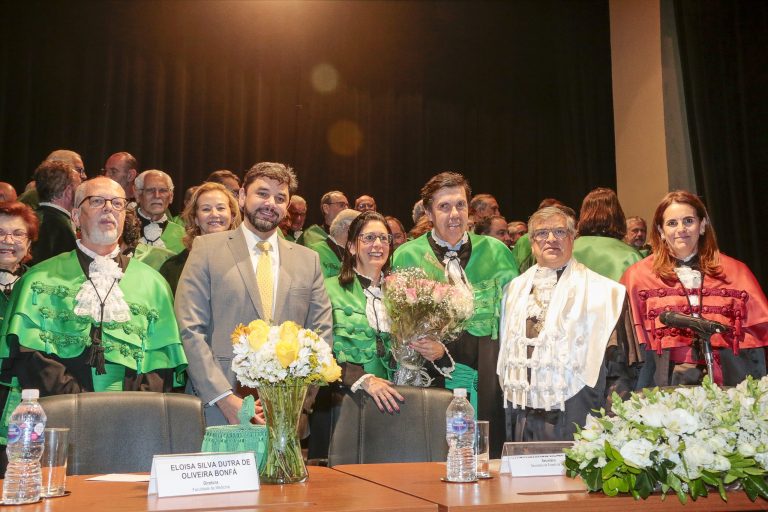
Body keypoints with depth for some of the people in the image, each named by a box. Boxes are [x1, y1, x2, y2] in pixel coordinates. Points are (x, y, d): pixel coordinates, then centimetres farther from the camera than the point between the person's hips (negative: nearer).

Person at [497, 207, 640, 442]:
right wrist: (507, 392, 14)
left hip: (573, 414, -4)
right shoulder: (516, 288, 15)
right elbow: (504, 346, 20)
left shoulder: (600, 289, 0)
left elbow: (616, 359, -3)